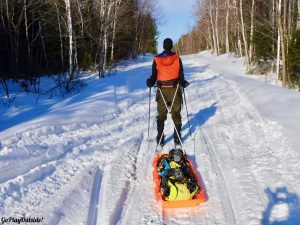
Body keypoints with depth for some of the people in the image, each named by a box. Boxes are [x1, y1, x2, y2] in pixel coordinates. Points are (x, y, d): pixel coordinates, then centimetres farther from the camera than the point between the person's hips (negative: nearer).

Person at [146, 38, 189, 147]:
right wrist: (183, 83, 9)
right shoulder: (177, 58, -5)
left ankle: (160, 139, 11)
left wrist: (150, 83, 12)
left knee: (161, 115, 11)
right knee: (176, 115, 11)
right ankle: (177, 138, 12)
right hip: (175, 90, 0)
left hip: (162, 90, 1)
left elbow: (154, 76, -4)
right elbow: (181, 75, -5)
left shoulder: (156, 59, -4)